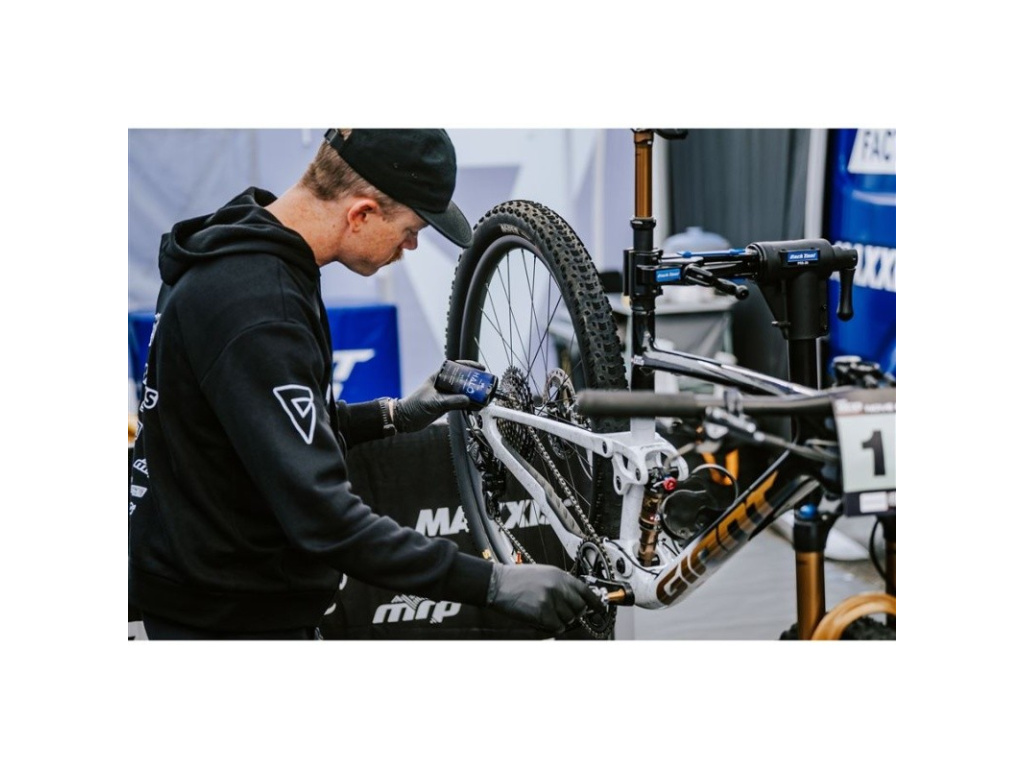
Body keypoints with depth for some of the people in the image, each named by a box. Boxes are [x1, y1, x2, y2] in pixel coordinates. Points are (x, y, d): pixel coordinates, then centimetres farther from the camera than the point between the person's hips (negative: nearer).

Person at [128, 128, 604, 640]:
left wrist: (393, 416, 11)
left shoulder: (236, 250, 4)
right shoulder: (257, 312, -28)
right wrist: (494, 584, -30)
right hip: (234, 616, -10)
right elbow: (324, 518, -32)